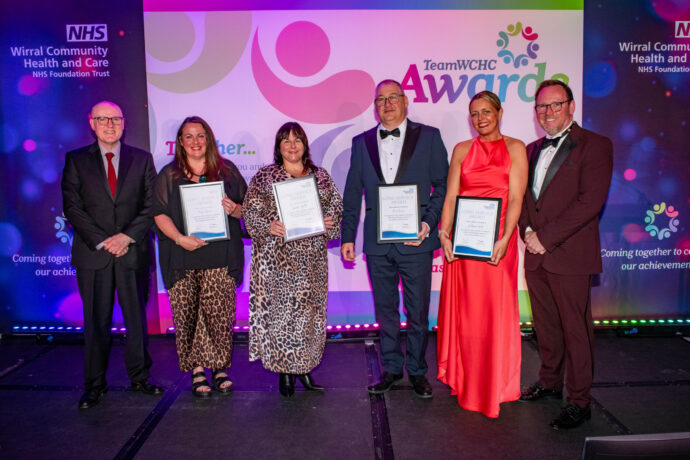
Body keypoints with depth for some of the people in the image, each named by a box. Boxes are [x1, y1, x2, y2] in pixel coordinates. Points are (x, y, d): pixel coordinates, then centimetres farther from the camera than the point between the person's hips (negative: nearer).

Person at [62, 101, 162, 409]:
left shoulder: (142, 159, 8)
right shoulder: (76, 160, 7)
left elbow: (151, 205, 2)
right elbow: (72, 207, 0)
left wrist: (128, 236, -11)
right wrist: (101, 241, -10)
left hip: (133, 252, 1)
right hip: (93, 254, 0)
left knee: (137, 318, 8)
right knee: (96, 322, 7)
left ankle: (139, 378, 23)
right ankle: (94, 385, 21)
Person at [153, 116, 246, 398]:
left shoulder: (227, 171, 9)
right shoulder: (168, 175, 9)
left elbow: (246, 208, 10)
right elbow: (159, 214, 2)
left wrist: (234, 210, -13)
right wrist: (180, 238, -13)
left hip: (220, 259, 0)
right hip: (182, 259, 0)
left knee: (220, 314, -1)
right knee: (187, 316, 1)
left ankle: (220, 368, 15)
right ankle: (196, 370, 14)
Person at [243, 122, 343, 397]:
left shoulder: (320, 176, 12)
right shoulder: (264, 177, 4)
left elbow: (336, 206, 13)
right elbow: (250, 211, 0)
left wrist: (330, 222, -7)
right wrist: (269, 226, -18)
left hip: (312, 257, 3)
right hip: (278, 257, -3)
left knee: (310, 307, 6)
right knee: (280, 309, -1)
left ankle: (305, 367, 20)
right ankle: (284, 370, 12)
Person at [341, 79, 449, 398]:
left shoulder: (428, 136, 3)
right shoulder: (361, 142, 10)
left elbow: (443, 185, 2)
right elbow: (352, 195, 10)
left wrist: (429, 222, -11)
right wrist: (347, 236, 7)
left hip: (415, 241, -2)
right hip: (377, 243, 3)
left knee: (418, 312, 6)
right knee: (385, 311, 13)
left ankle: (417, 371, 25)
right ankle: (391, 368, 30)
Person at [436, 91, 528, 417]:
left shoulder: (514, 148, 4)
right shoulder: (462, 150, 11)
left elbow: (515, 198, -6)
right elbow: (450, 195, 4)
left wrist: (505, 239, -19)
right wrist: (444, 232, -10)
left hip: (497, 240, -2)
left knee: (495, 309, 3)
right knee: (463, 308, 8)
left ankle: (494, 384, 20)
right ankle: (463, 377, 26)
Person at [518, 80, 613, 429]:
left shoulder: (595, 146, -5)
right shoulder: (532, 150, 15)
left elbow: (590, 201, -15)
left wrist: (546, 237, -16)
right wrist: (527, 231, -4)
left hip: (569, 254, -6)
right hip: (536, 255, 6)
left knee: (575, 328, 2)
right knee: (545, 325, 17)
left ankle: (579, 401, 16)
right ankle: (550, 382, 35)